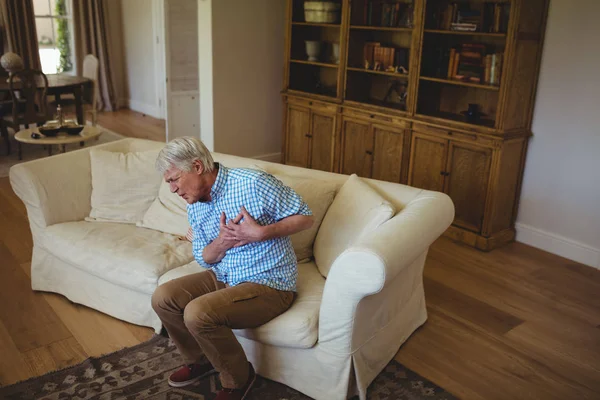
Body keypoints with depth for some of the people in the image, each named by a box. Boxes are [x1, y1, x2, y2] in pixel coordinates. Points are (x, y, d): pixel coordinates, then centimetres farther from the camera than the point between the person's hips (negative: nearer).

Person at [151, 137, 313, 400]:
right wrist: (222, 243, -14)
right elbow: (204, 258, 9)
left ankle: (238, 378, 0)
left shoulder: (253, 183, -20)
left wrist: (261, 233, -26)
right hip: (223, 277, 8)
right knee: (162, 298, -1)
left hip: (268, 283, -8)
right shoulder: (194, 207, 3)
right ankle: (200, 360, 21)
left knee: (198, 314, -25)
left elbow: (305, 217, -14)